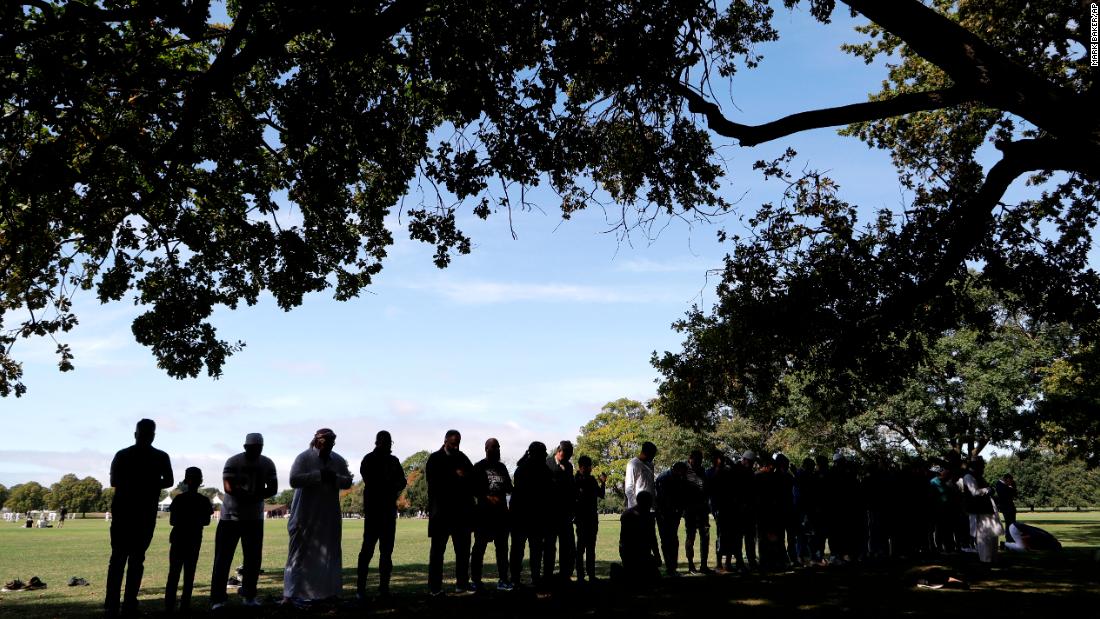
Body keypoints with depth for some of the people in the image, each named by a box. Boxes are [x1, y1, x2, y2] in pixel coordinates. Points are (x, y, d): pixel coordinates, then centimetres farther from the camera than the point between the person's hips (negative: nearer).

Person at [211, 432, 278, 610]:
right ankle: (218, 598, -1)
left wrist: (257, 495, -20)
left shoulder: (267, 464, 2)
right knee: (223, 558, -4)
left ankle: (249, 595, 17)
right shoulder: (233, 462, -10)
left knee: (253, 558, 6)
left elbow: (273, 488, -1)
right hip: (230, 516, -4)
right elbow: (228, 487, -20)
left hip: (255, 518, 4)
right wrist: (253, 494, -25)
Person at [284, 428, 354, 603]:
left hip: (329, 517, 5)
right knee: (301, 553, -4)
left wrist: (335, 478, -13)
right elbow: (294, 480, -18)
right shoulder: (304, 458, -6)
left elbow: (348, 482, 8)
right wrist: (318, 475, -23)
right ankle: (294, 593, 1)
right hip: (306, 515, -5)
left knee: (329, 554, 8)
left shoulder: (338, 460, 9)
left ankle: (328, 592, 18)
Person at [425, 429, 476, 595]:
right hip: (441, 511, -5)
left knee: (463, 549, 9)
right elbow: (434, 482, -13)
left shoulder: (463, 458, 12)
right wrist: (455, 476, -13)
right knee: (438, 549, 1)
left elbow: (472, 480, 11)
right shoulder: (435, 459, -1)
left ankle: (462, 583, 19)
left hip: (461, 511, 5)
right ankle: (435, 587, 5)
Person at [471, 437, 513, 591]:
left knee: (502, 546, 8)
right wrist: (487, 497, -20)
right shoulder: (479, 467, -1)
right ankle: (476, 580, 3)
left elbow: (509, 487, 18)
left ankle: (503, 579, 14)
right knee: (480, 546, -3)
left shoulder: (502, 467, 16)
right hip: (484, 512, -6)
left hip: (501, 511, 6)